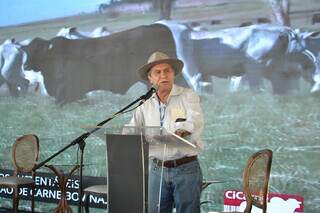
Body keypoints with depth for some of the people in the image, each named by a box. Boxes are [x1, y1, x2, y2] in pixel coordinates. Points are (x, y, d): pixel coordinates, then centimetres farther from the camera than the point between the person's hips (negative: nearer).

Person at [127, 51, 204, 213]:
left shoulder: (188, 96, -2)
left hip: (186, 168, -4)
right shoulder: (146, 106, 11)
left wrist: (180, 132, -40)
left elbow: (196, 122, -20)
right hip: (157, 169, 4)